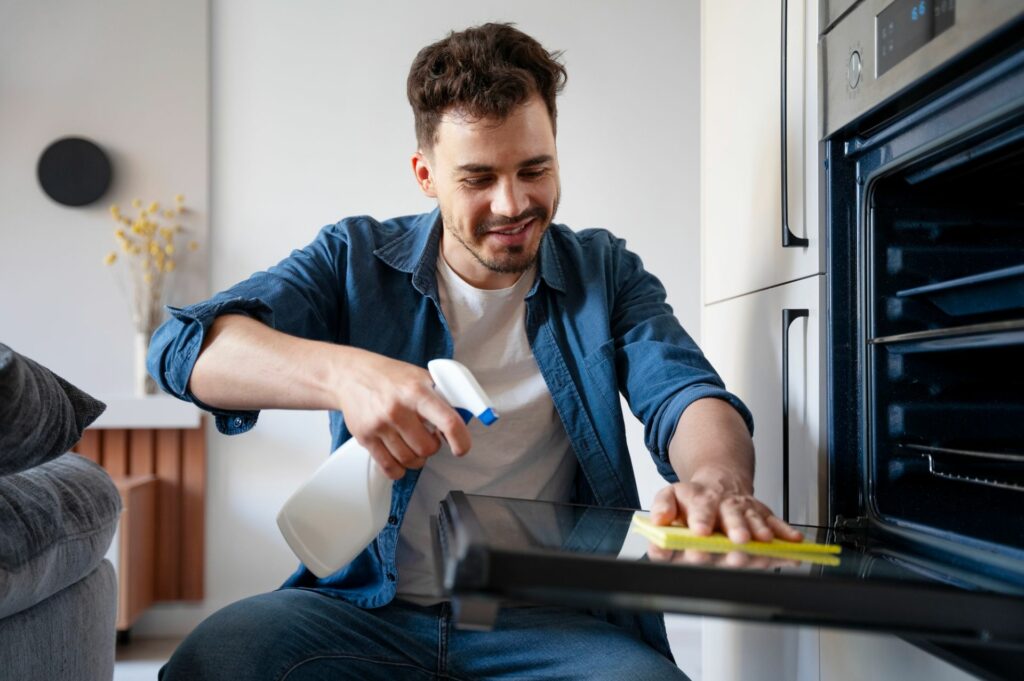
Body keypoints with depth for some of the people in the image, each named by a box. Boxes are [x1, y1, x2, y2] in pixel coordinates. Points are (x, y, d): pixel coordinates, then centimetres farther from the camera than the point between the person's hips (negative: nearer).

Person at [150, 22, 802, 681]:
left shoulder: (604, 272, 7)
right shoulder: (356, 258, 2)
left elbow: (685, 396, -8)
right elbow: (185, 347, -10)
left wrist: (718, 479, -34)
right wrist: (344, 373, -31)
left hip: (552, 619, 0)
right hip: (369, 603, 1)